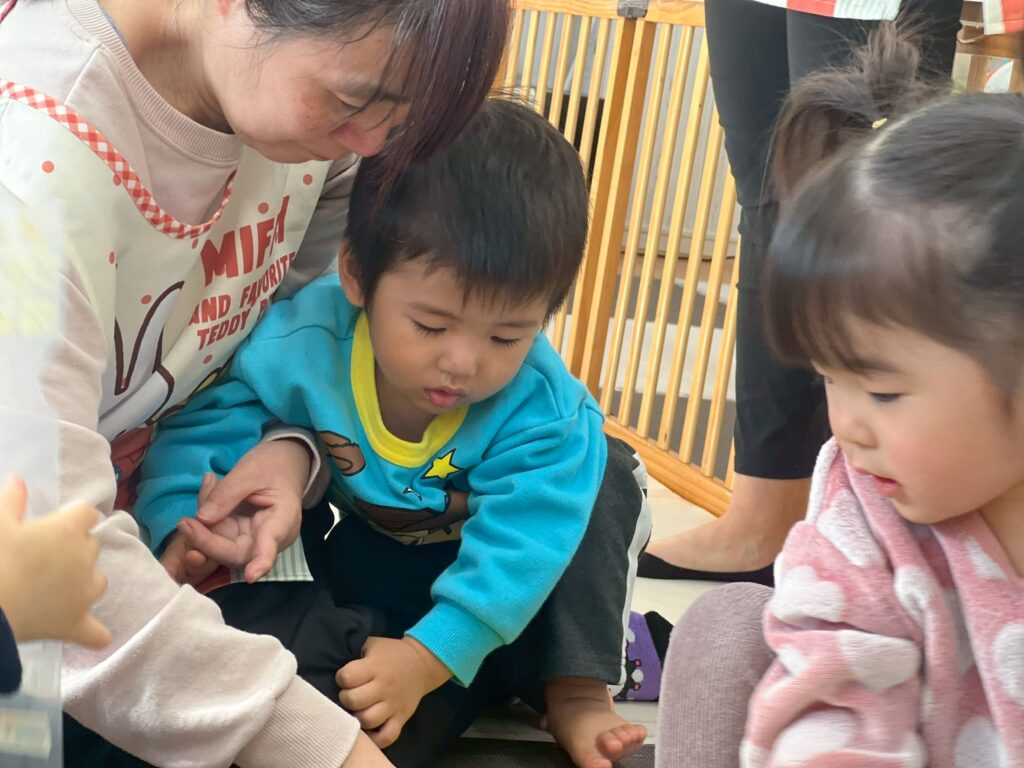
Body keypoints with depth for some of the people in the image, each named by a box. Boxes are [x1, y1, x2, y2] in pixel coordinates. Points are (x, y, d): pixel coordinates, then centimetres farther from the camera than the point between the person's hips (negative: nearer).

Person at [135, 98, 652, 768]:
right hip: (366, 556, 1)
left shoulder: (542, 409, -30)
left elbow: (517, 548, -34)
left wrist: (425, 658, -42)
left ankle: (575, 688, -18)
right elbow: (201, 427, -20)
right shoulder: (302, 343, -28)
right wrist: (182, 526, -39)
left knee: (603, 471, -26)